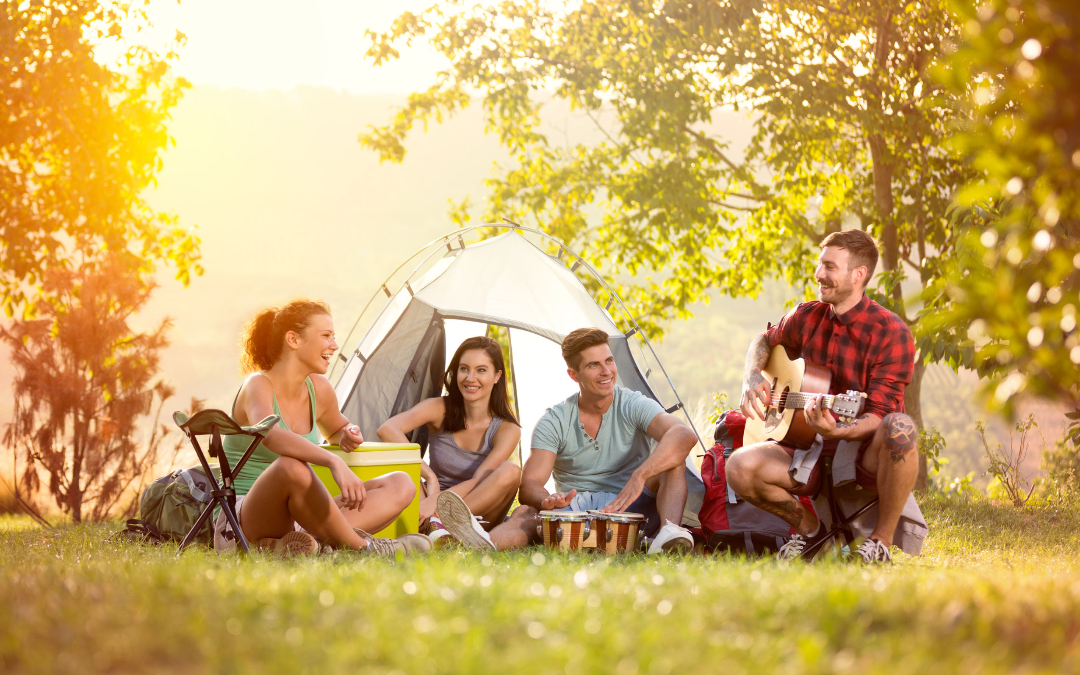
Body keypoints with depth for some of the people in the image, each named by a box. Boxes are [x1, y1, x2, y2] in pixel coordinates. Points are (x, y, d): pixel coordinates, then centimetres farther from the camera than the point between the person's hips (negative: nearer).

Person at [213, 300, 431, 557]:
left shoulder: (319, 389, 10)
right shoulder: (258, 385, -12)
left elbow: (335, 429, 33)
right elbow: (270, 434, -37)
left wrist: (347, 435, 7)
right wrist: (334, 462, -47)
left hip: (297, 518, 8)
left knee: (401, 485, -7)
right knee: (291, 466, -40)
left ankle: (301, 541, -31)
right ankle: (360, 546, -25)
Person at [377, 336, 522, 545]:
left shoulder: (507, 430, -6)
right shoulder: (440, 409, -3)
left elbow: (479, 482, -19)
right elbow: (387, 429, -21)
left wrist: (437, 502, -36)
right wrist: (429, 476, -31)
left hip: (479, 511, -1)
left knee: (510, 471, -30)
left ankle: (439, 520, -40)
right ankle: (434, 524, -49)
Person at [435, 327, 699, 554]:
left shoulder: (633, 405, -3)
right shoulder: (555, 421, 0)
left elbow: (684, 436, -23)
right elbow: (529, 486, -9)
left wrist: (639, 477, -39)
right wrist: (546, 499, -37)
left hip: (630, 511, 0)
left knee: (671, 456, -23)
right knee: (527, 514, -31)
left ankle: (669, 531, -48)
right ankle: (485, 543, -65)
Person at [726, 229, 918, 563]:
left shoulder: (891, 332, -13)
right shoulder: (807, 317, 5)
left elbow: (880, 416, -18)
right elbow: (765, 342, 28)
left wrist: (838, 430, -39)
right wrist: (751, 379, 5)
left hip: (866, 452, -4)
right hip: (811, 449, 4)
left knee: (899, 428, -41)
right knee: (740, 467, -24)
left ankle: (882, 541, -19)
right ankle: (808, 526, 5)